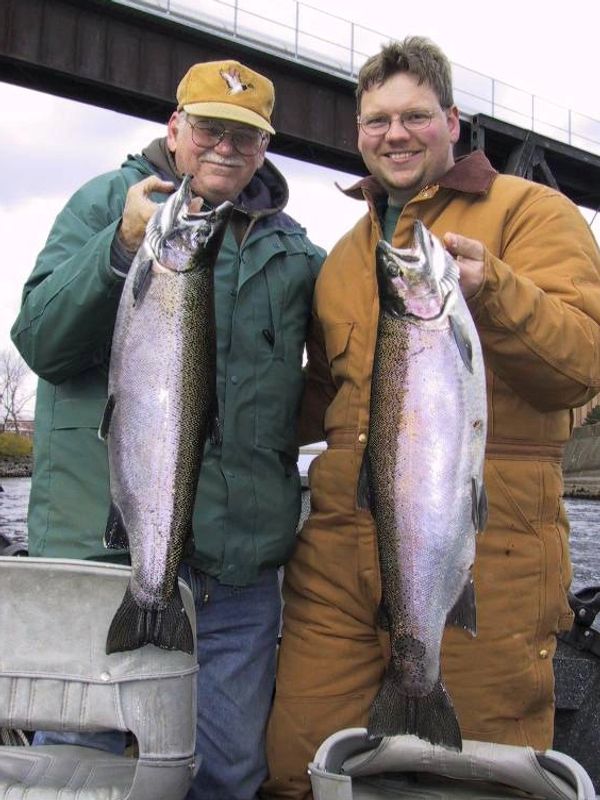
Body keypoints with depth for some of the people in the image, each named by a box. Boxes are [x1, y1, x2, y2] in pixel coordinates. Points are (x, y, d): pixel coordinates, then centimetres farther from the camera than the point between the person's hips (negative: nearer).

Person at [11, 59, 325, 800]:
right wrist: (122, 246, -21)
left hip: (241, 565, 4)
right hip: (104, 544, -3)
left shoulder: (294, 250, 14)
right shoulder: (106, 201, 3)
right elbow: (39, 342, -6)